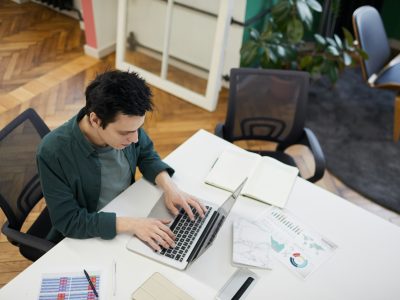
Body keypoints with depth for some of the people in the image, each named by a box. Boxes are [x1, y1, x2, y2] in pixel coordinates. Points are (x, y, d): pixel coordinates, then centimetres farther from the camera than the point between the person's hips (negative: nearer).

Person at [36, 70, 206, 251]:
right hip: (86, 238, -4)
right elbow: (69, 221, -26)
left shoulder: (124, 124, -17)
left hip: (129, 212, 5)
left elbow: (147, 156, 1)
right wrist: (131, 224, -34)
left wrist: (170, 188, -16)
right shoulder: (53, 153, -29)